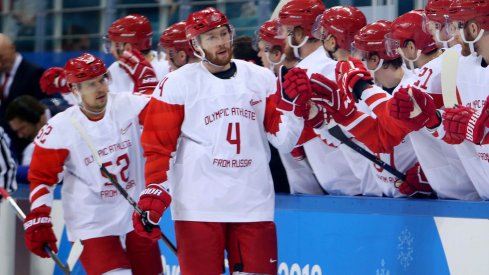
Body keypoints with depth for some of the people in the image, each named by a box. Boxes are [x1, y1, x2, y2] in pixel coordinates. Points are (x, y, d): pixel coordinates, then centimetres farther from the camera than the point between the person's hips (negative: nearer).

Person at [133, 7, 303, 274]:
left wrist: (293, 102, -9)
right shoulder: (177, 84, -1)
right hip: (197, 208, -3)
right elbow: (158, 145, -1)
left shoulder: (262, 79, 8)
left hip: (254, 205, 3)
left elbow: (284, 140, 6)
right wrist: (154, 195, -10)